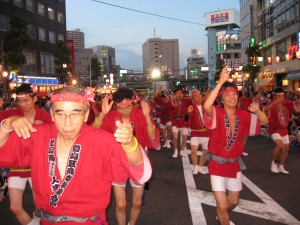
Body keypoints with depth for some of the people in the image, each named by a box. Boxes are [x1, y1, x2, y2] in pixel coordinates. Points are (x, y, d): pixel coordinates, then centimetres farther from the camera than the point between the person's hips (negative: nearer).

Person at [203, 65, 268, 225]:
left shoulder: (242, 115, -4)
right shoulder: (217, 113, -19)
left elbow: (265, 121, 1)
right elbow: (206, 106, -40)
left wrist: (257, 111, -22)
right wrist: (221, 82, -44)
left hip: (234, 164, 5)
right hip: (217, 164, -5)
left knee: (234, 201, 23)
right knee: (222, 205, -4)